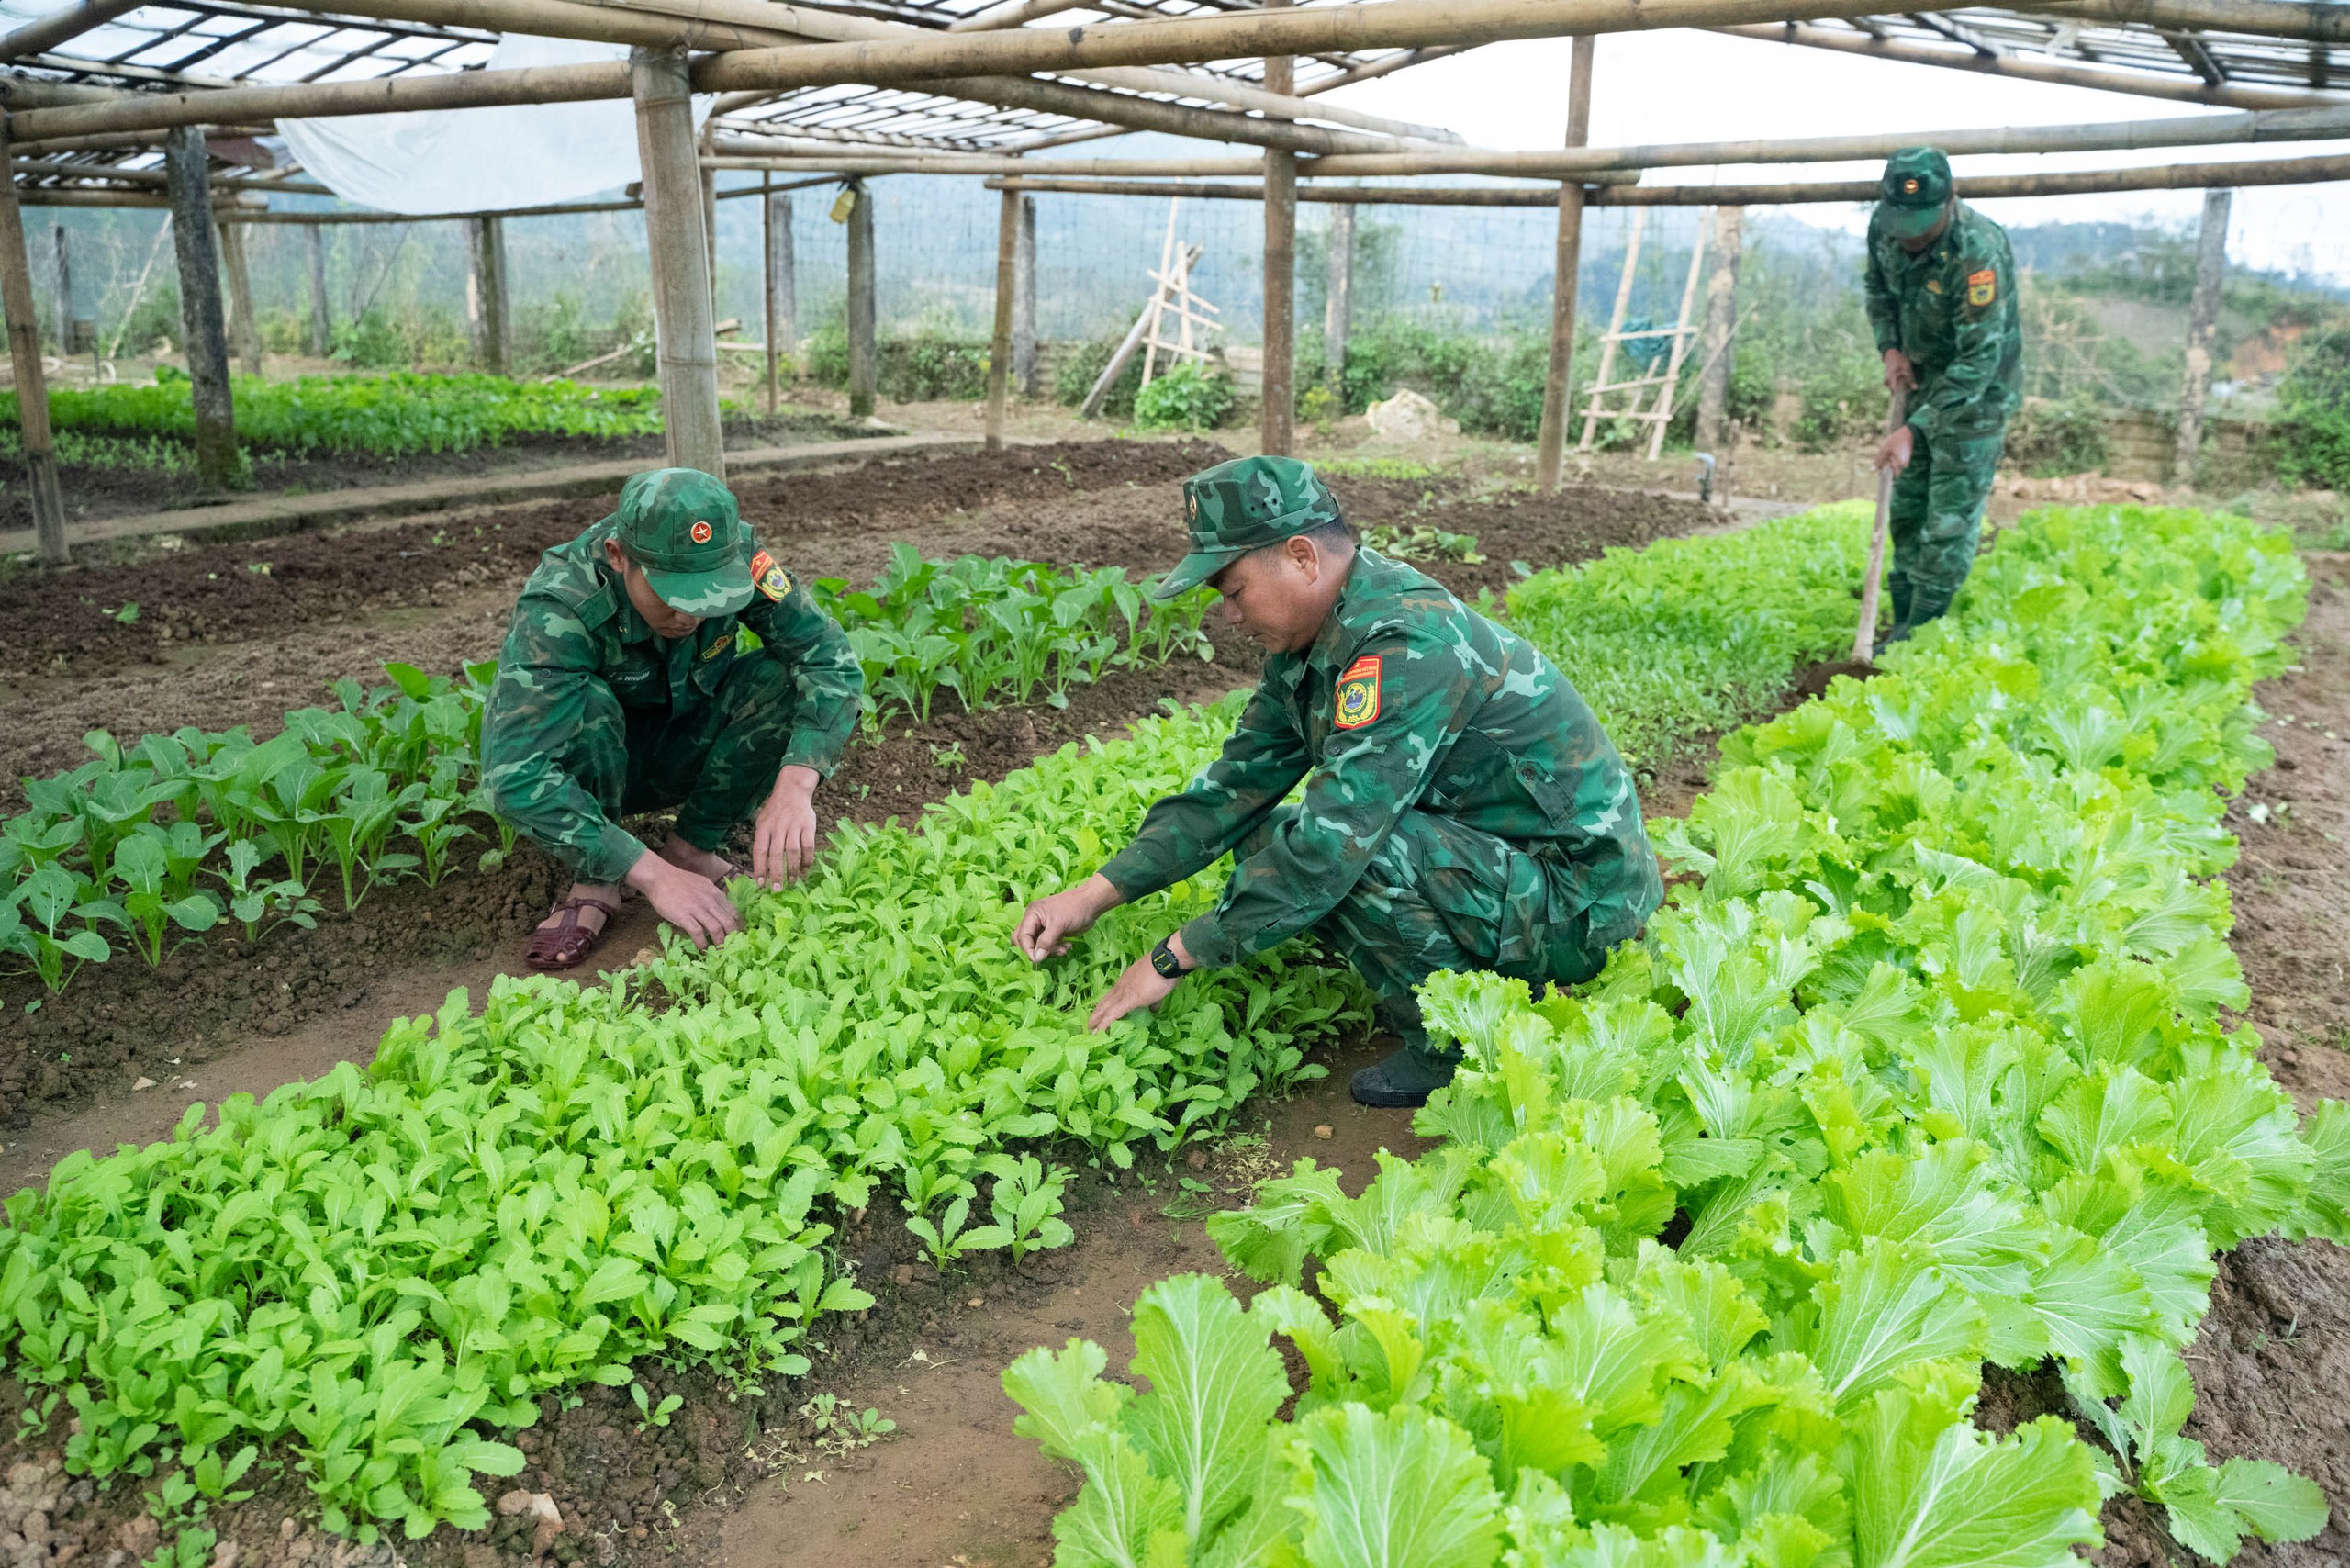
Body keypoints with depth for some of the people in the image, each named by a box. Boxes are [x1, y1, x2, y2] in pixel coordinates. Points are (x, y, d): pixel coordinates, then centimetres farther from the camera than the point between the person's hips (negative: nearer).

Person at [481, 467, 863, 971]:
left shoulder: (734, 558, -25)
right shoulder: (557, 609, -34)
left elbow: (833, 660, -28)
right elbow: (514, 775, -42)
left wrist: (794, 788, -44)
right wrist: (652, 875, -48)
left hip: (686, 754, 3)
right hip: (588, 763, -3)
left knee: (784, 675, -24)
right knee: (582, 701, -35)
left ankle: (693, 848, -9)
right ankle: (595, 882, -15)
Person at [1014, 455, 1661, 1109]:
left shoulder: (1408, 644, -27)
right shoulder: (1311, 643, 4)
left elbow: (1334, 840, -31)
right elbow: (1238, 783, 8)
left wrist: (1173, 958, -23)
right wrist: (1092, 896, 2)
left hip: (1577, 903, -9)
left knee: (1325, 843, -28)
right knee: (1264, 838, 4)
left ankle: (1454, 1051, -8)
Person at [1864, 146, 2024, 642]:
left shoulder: (1978, 253, -33)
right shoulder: (1883, 226, -11)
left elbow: (1978, 361, -33)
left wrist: (1914, 429, -38)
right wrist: (1890, 347, -5)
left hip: (1977, 394, -7)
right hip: (1924, 381, 7)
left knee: (1950, 522, -7)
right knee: (1906, 507, 12)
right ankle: (1901, 623, 23)